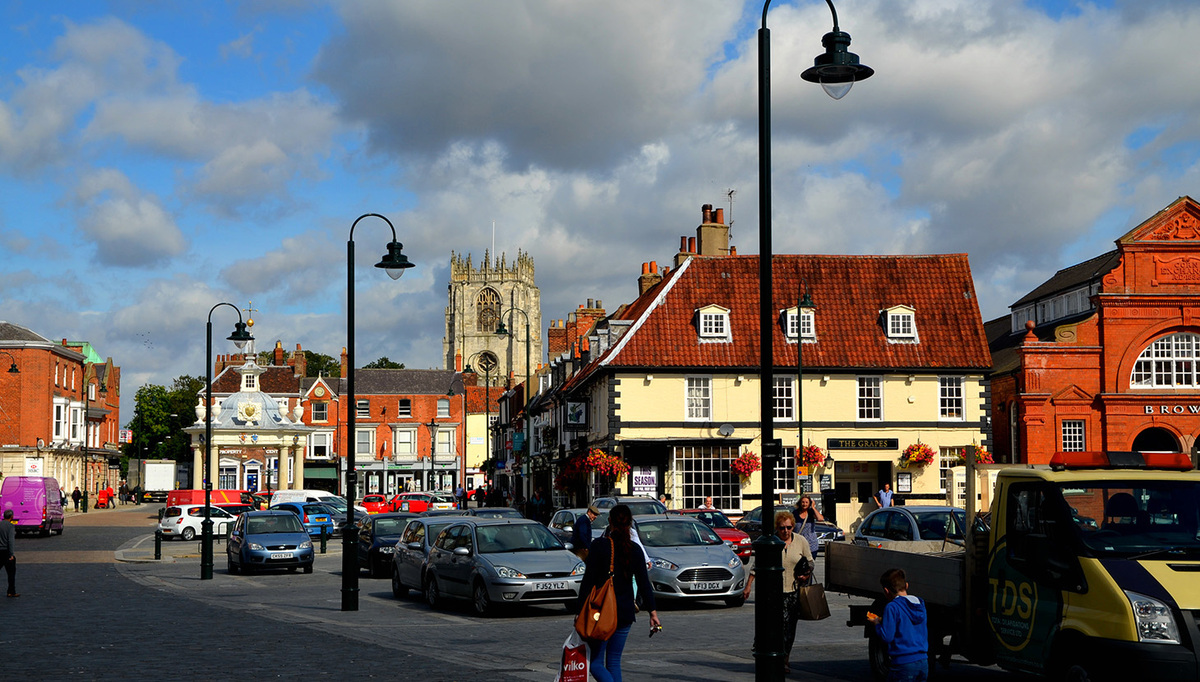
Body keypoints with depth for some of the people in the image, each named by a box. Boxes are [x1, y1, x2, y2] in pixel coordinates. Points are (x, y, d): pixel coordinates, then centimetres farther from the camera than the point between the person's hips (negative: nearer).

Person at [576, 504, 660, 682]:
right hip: (625, 614, 5)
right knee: (614, 662, 15)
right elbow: (644, 584, 3)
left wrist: (580, 610, -8)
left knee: (595, 662, 1)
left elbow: (588, 581, -12)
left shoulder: (599, 547, -11)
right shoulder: (635, 550, 2)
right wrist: (652, 611, 8)